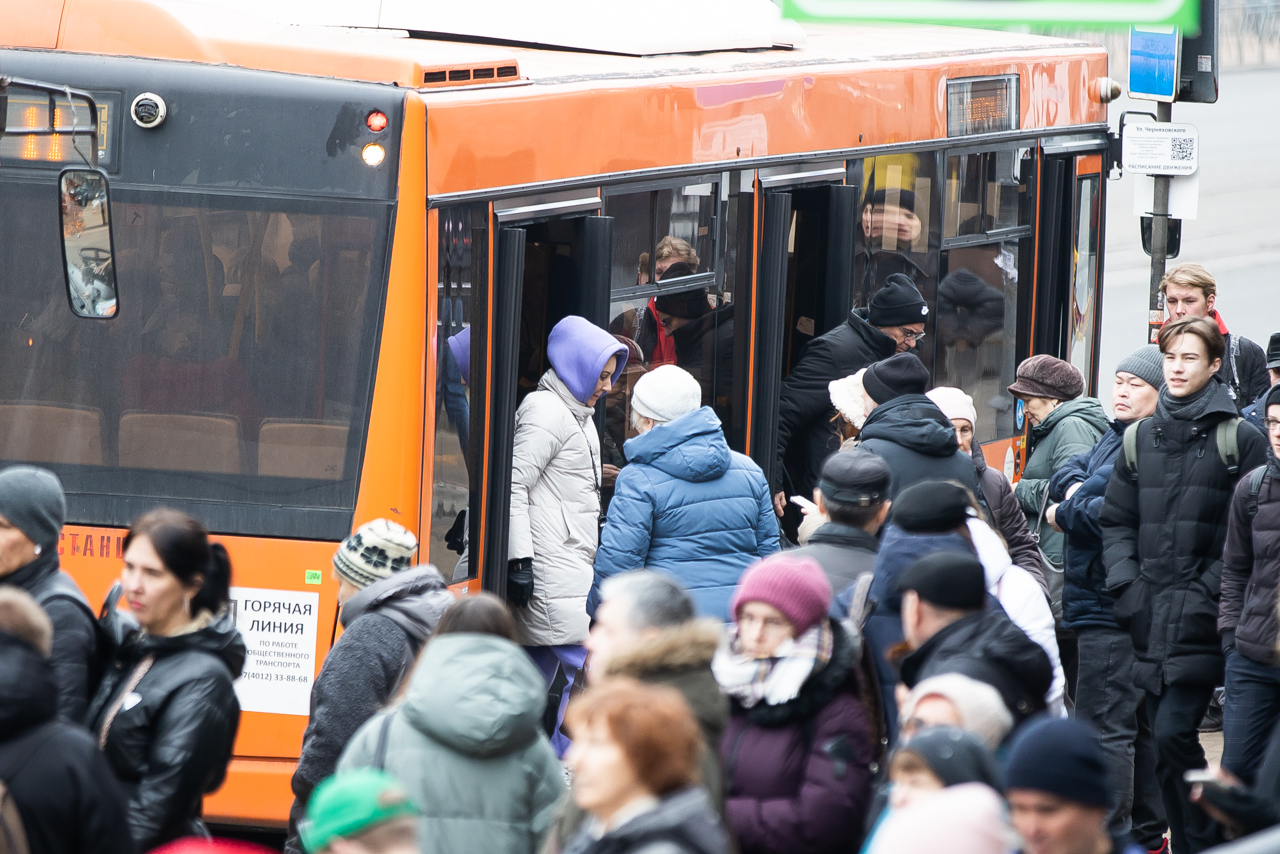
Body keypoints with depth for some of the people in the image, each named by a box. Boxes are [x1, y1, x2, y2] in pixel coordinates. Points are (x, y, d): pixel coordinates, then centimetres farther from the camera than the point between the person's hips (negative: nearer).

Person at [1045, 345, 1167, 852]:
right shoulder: (1115, 438, 17)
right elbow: (1065, 476, 16)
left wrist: (1066, 513, -7)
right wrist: (1075, 489, -7)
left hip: (1114, 609, -10)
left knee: (1104, 725, -10)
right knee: (1138, 723, 15)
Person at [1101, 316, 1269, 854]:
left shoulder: (1238, 439, -1)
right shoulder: (1139, 438, 13)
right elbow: (1116, 521, 16)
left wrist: (1208, 593, -11)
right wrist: (1126, 585, 1)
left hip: (1202, 623, -5)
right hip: (1150, 619, 5)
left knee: (1174, 734, -16)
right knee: (1164, 746, 7)